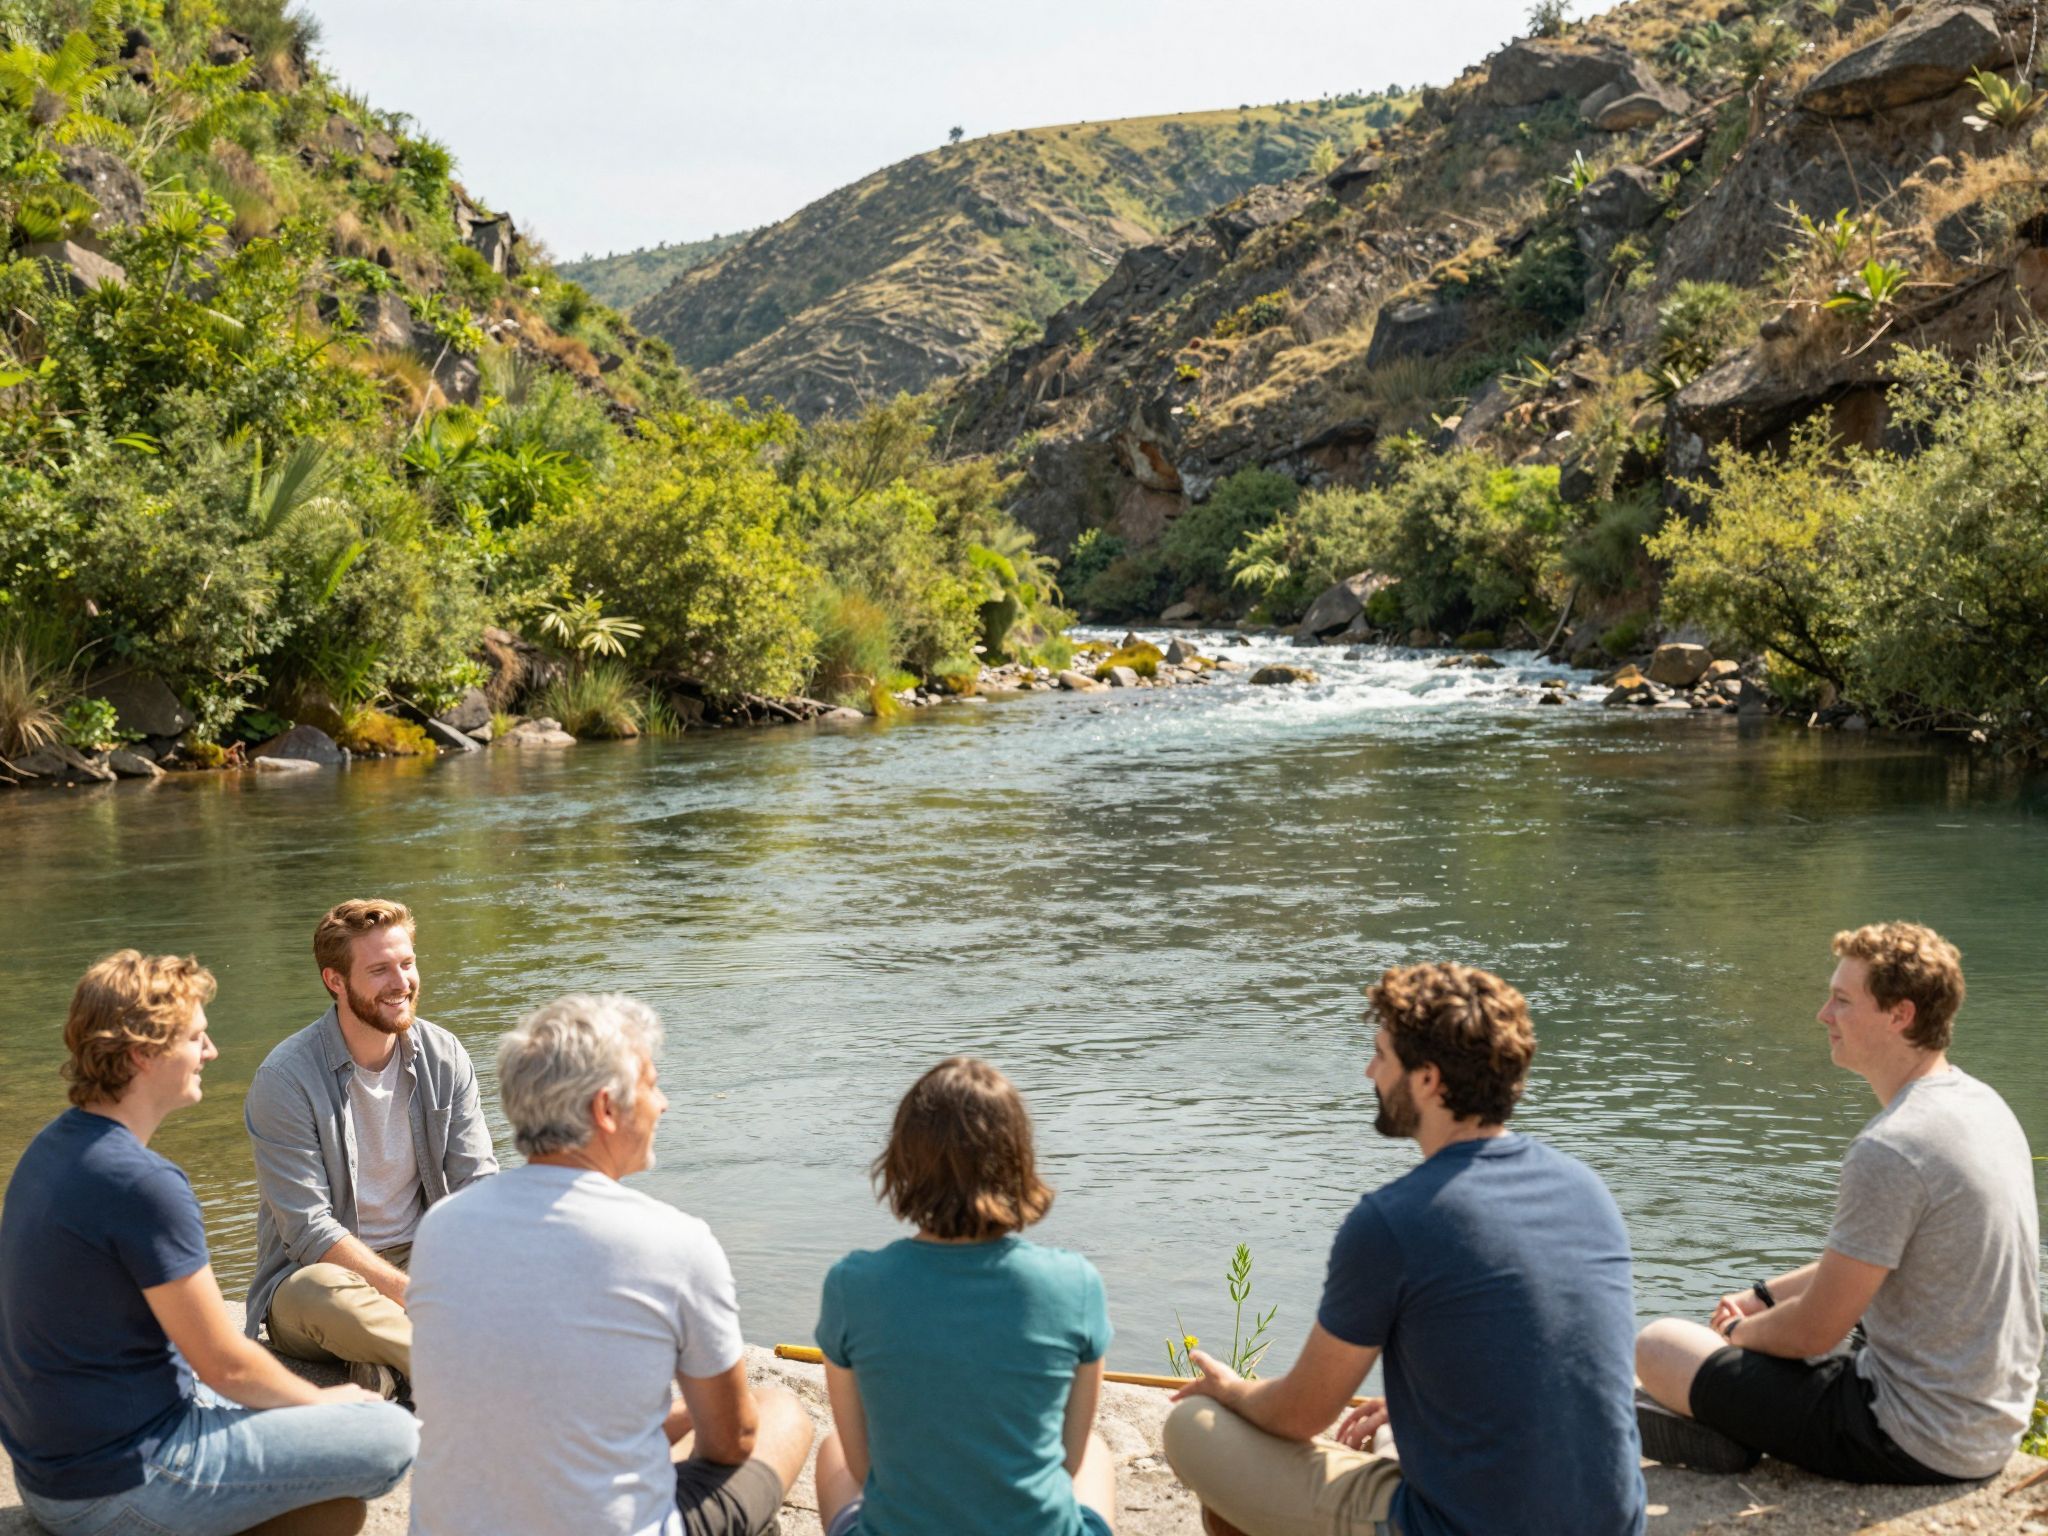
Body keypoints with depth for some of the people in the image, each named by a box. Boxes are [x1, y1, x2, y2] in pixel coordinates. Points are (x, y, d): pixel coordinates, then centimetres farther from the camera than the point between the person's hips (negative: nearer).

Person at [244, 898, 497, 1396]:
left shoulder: (444, 1056, 1)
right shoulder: (285, 1079, -14)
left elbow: (478, 1183, 0)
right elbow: (309, 1232, -18)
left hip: (422, 1260, 5)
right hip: (318, 1270, -4)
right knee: (319, 1291, -40)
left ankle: (388, 1365, -26)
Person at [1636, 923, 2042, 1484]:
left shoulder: (1889, 1151, -26)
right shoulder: (1984, 1106, 5)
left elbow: (1814, 1332, -18)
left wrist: (1737, 1331, 2)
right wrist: (1762, 1296, 15)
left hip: (1918, 1446, -9)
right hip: (1995, 1428, 9)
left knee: (1659, 1345, -3)